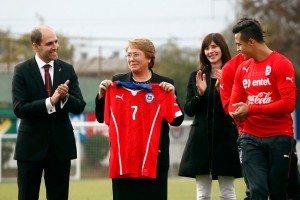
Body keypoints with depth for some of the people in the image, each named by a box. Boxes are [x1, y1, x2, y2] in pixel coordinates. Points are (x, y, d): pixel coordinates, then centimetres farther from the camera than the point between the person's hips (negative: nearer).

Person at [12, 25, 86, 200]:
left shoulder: (67, 70, 4)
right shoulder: (22, 71, -4)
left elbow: (79, 107, 0)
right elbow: (20, 109, -14)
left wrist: (66, 97, -21)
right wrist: (50, 101, -24)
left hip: (61, 144, 3)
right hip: (32, 145, -3)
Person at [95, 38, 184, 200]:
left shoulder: (164, 85, 3)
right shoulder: (117, 83, 10)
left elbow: (177, 120, -1)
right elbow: (102, 118, 9)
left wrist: (171, 95, -14)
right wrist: (102, 93, -5)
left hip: (154, 157, -2)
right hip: (122, 155, 2)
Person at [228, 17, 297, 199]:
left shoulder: (281, 64, -8)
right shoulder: (243, 68, 11)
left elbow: (288, 103, -16)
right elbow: (234, 103, 18)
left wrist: (251, 110, -16)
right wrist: (237, 113, -6)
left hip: (279, 137, -4)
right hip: (251, 138, 4)